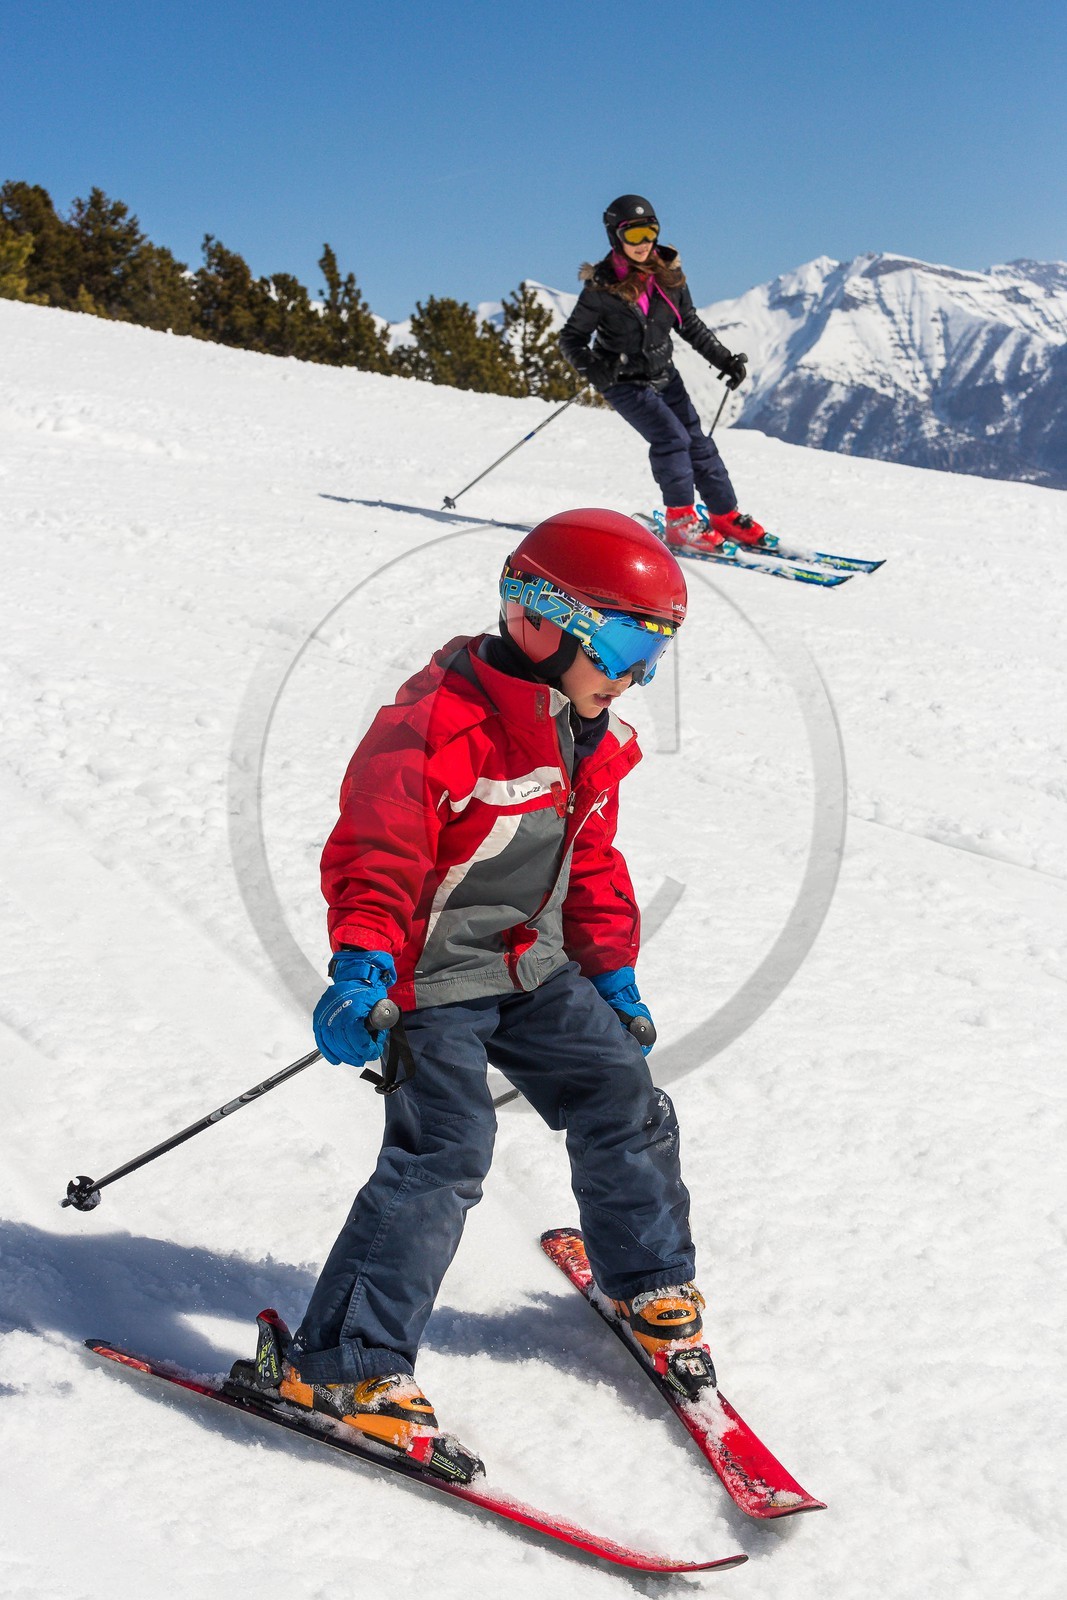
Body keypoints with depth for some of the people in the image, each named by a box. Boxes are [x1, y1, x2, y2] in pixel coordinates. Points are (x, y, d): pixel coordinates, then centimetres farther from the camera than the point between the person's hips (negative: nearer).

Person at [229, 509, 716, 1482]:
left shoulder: (591, 740, 6)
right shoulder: (437, 726, -22)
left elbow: (591, 860, 19)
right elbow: (376, 853, -27)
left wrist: (613, 973, 20)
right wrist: (362, 967, -38)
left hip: (533, 969, 8)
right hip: (432, 979, -8)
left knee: (624, 1106, 10)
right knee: (444, 1154, -17)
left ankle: (650, 1283, 36)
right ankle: (342, 1365, -8)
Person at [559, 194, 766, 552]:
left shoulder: (669, 274, -4)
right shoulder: (602, 287, -18)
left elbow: (690, 325, 9)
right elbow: (572, 338, -12)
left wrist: (725, 360, 4)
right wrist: (593, 368, -31)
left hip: (665, 376, 5)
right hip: (625, 384, -5)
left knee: (698, 441, 4)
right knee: (671, 437, -21)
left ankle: (726, 516, 15)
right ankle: (679, 520, -10)